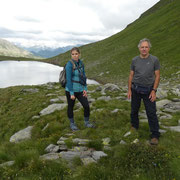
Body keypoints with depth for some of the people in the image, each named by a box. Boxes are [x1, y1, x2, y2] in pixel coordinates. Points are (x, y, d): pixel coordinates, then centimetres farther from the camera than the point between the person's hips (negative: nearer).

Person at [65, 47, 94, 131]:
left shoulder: (81, 63, 4)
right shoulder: (69, 64, -15)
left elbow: (84, 77, 10)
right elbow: (68, 79, -17)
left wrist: (85, 89, 3)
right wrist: (71, 93, -17)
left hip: (80, 90, 5)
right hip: (70, 90, -5)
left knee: (86, 106, 2)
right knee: (71, 107, 11)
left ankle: (87, 122, 24)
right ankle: (72, 124, 30)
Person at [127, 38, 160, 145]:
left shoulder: (154, 60, -5)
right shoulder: (135, 60, 2)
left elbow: (157, 76, -4)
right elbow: (131, 75, 6)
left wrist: (154, 91, -11)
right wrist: (129, 90, 2)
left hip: (148, 90, -3)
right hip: (136, 89, 3)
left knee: (151, 113, -2)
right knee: (134, 110, 14)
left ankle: (155, 135, 7)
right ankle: (134, 126, 37)